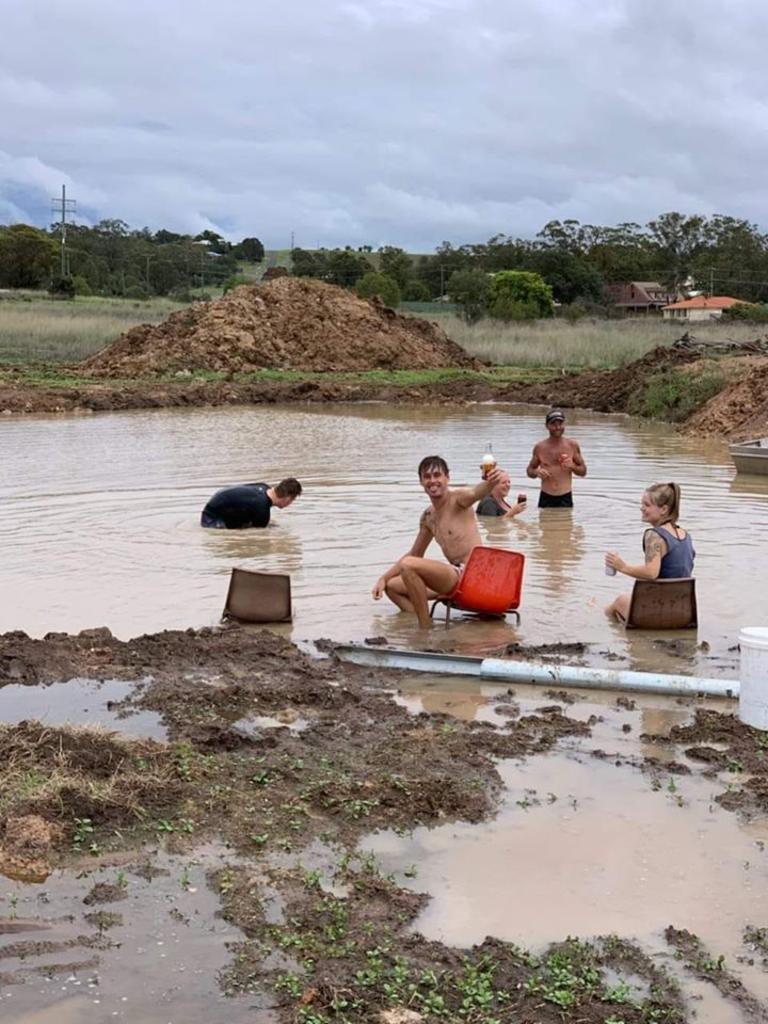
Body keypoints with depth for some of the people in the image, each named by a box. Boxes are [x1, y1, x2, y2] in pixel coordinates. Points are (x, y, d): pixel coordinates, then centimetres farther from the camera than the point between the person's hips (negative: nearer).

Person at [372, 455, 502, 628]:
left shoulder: (457, 498, -7)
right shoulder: (428, 517, 16)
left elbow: (477, 493, -32)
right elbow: (414, 555, 27)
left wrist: (490, 482, -56)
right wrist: (383, 578, 20)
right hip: (454, 578, 9)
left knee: (408, 566, -25)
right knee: (391, 586, 13)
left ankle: (426, 626, -17)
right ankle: (417, 623, -4)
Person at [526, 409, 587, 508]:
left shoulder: (572, 446, 2)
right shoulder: (539, 447, 2)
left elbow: (583, 471, 10)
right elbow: (529, 470, 13)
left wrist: (573, 466, -11)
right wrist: (536, 472, -10)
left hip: (565, 498, 0)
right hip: (546, 498, 0)